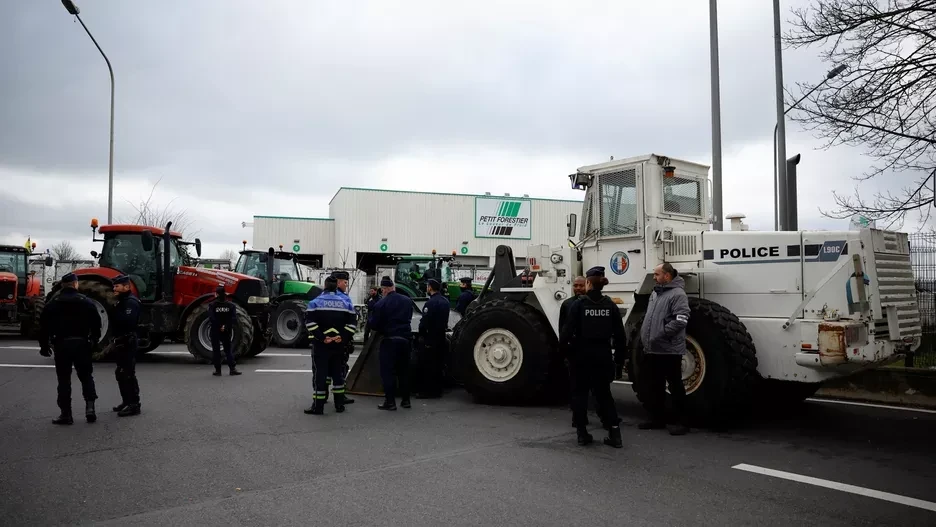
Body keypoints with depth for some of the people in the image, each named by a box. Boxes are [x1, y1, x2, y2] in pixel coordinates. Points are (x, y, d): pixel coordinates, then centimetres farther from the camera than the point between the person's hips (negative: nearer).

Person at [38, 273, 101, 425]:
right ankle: (90, 406, -2)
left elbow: (44, 325, 2)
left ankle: (66, 413, 4)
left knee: (64, 379, 5)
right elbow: (96, 322, -1)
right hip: (81, 343, 0)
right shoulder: (85, 301, 1)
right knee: (86, 376, 11)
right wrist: (94, 341, 10)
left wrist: (44, 345, 11)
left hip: (61, 344, 0)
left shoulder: (54, 303, 3)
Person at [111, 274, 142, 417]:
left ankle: (134, 405, -8)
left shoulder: (131, 302, -15)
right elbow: (119, 320, 16)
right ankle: (127, 401, 27)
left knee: (128, 374, -10)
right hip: (121, 342, 11)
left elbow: (127, 321, -30)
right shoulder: (122, 301, 18)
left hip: (127, 342, -11)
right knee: (121, 373, 17)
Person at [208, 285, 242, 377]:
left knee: (216, 350, 6)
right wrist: (226, 327, -8)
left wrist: (218, 326, -9)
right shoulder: (231, 305, -1)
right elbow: (234, 319, -7)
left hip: (215, 331, -2)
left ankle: (218, 370, 6)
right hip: (227, 331, 3)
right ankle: (233, 368, 2)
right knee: (228, 349, 11)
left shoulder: (212, 305, -9)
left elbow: (211, 319, -16)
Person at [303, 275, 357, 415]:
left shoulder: (316, 302, -3)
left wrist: (322, 337, -14)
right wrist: (343, 337, -7)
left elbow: (310, 322, -14)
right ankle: (339, 404, 20)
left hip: (321, 344, -3)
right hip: (339, 345, 3)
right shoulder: (346, 302, 5)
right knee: (338, 373, 14)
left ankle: (318, 406, 2)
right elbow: (352, 322, -3)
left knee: (320, 373, 1)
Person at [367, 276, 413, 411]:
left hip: (389, 340, -5)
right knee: (404, 371, 14)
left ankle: (390, 401, 1)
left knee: (388, 372, 1)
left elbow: (374, 324, -9)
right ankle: (405, 399, 19)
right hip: (405, 339, 5)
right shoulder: (407, 301, 6)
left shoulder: (381, 304, -13)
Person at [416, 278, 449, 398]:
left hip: (430, 338, -8)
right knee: (438, 365, 14)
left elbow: (424, 321, -21)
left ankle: (427, 391, 1)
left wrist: (421, 333, -6)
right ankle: (437, 390, 20)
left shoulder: (431, 302, -19)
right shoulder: (444, 301, 10)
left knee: (426, 365, -1)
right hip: (441, 337, 9)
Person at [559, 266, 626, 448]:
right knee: (603, 393, 13)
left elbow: (567, 331, -13)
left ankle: (582, 432, 11)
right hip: (603, 355, 3)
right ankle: (614, 432, 6)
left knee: (580, 392, 11)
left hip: (582, 354, -3)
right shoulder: (610, 305, -1)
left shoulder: (579, 305, -10)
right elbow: (619, 333, 0)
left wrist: (564, 347, 3)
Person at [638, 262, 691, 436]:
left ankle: (681, 422, 8)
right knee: (653, 386, 14)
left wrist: (661, 335, -20)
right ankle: (657, 419, 26)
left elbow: (681, 321, -23)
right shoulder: (655, 293, 17)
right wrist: (645, 335, 12)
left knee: (675, 386, 0)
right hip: (651, 350, 9)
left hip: (669, 350, -9)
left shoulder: (677, 294, -13)